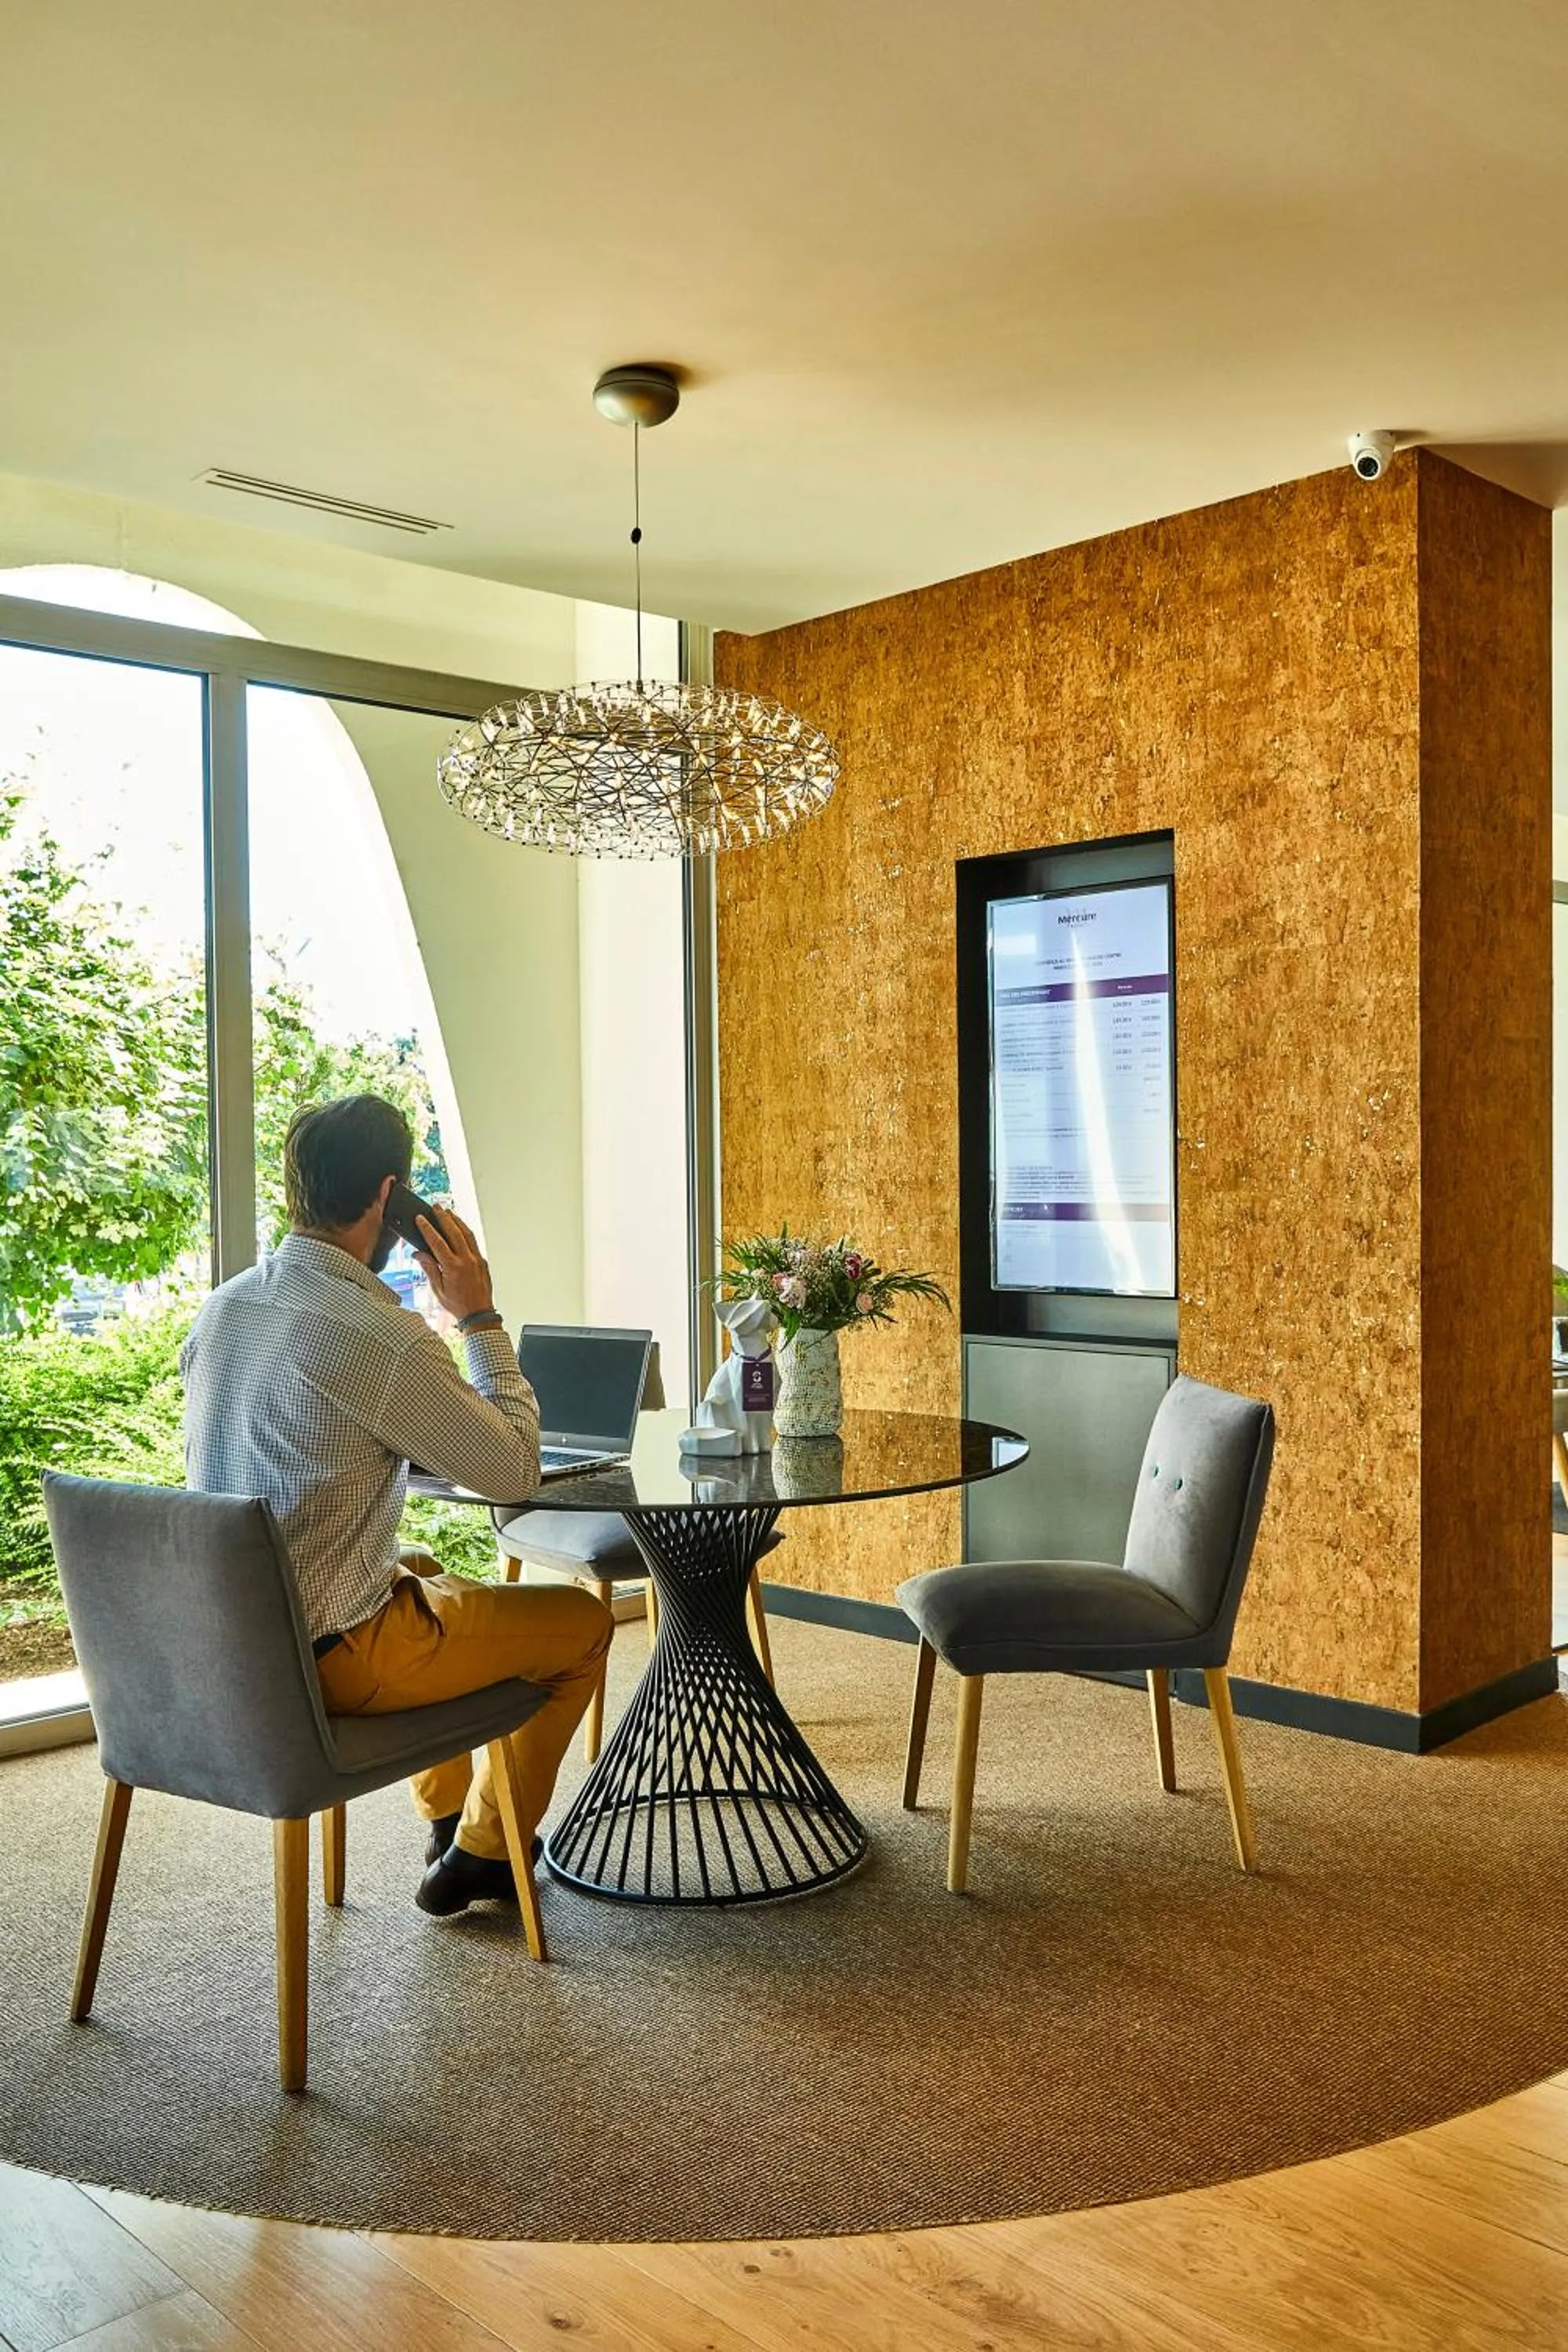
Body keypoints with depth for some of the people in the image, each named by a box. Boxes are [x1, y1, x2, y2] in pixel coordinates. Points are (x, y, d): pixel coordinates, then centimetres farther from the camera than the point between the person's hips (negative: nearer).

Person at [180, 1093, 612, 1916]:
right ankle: (479, 1855, 20)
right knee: (584, 1621, 8)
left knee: (427, 1572, 36)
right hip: (326, 1658, -8)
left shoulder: (218, 1309, 0)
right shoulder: (383, 1335, -25)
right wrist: (479, 1317, -8)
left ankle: (447, 1816, 44)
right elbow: (515, 1472, -14)